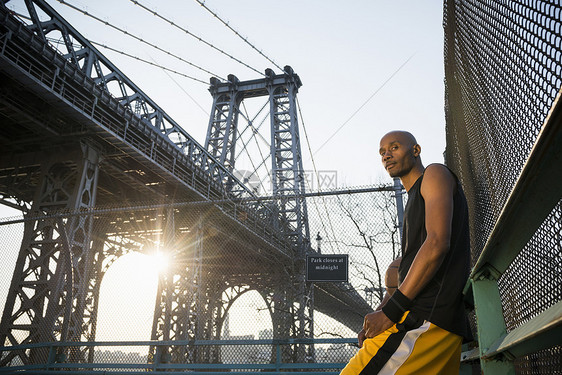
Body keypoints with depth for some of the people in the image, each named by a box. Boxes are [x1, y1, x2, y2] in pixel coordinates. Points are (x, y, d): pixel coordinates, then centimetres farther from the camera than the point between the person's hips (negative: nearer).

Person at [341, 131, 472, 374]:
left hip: (425, 319, -10)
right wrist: (378, 314, 11)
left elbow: (438, 243, -14)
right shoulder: (414, 201, 30)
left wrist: (391, 311, -17)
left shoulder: (435, 174, 3)